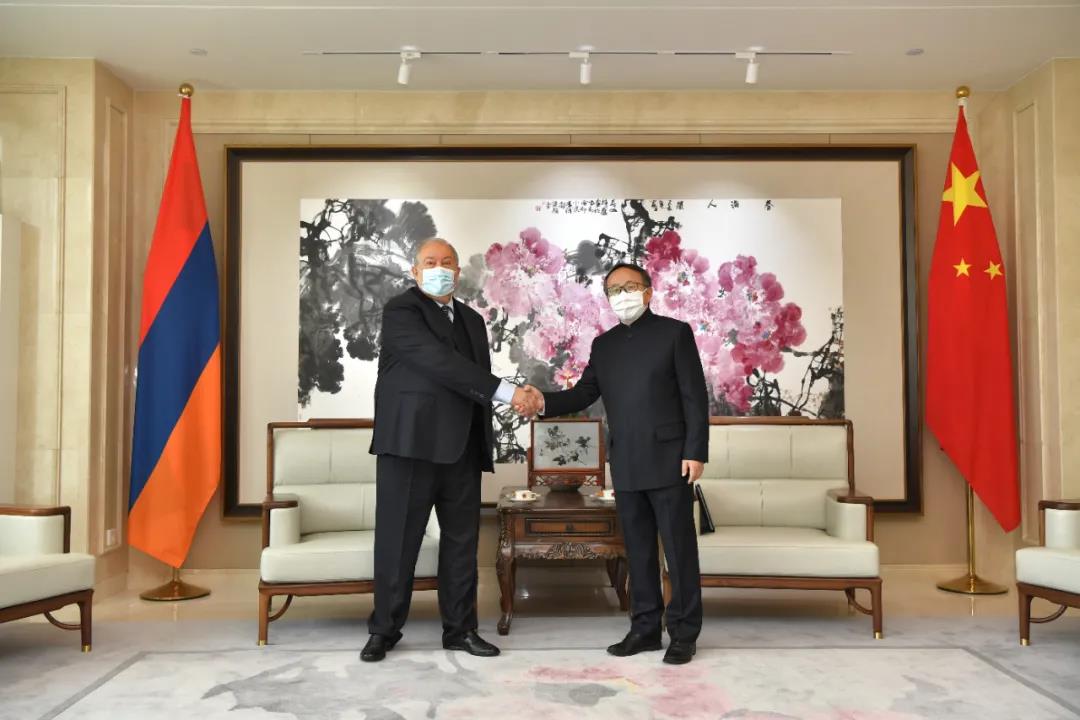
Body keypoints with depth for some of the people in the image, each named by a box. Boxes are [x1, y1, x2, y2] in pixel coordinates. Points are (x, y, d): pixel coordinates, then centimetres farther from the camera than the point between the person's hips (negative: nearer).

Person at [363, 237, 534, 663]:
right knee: (397, 541, 1)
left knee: (462, 541, 9)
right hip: (410, 444, -6)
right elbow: (439, 362, -19)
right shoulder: (400, 311, -5)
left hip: (461, 450, 6)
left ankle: (460, 629, 19)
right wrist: (506, 391, -22)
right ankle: (384, 630, 15)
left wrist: (484, 443, 12)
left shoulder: (471, 319, 16)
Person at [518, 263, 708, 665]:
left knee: (679, 549, 2)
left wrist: (696, 452, -12)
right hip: (625, 466, 5)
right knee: (638, 550, 11)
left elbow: (695, 396, -5)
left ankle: (684, 633, 12)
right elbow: (584, 393, 6)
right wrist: (545, 403, -13)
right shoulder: (603, 344, 14)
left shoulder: (674, 332, -1)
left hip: (668, 461, -5)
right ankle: (645, 627, 21)